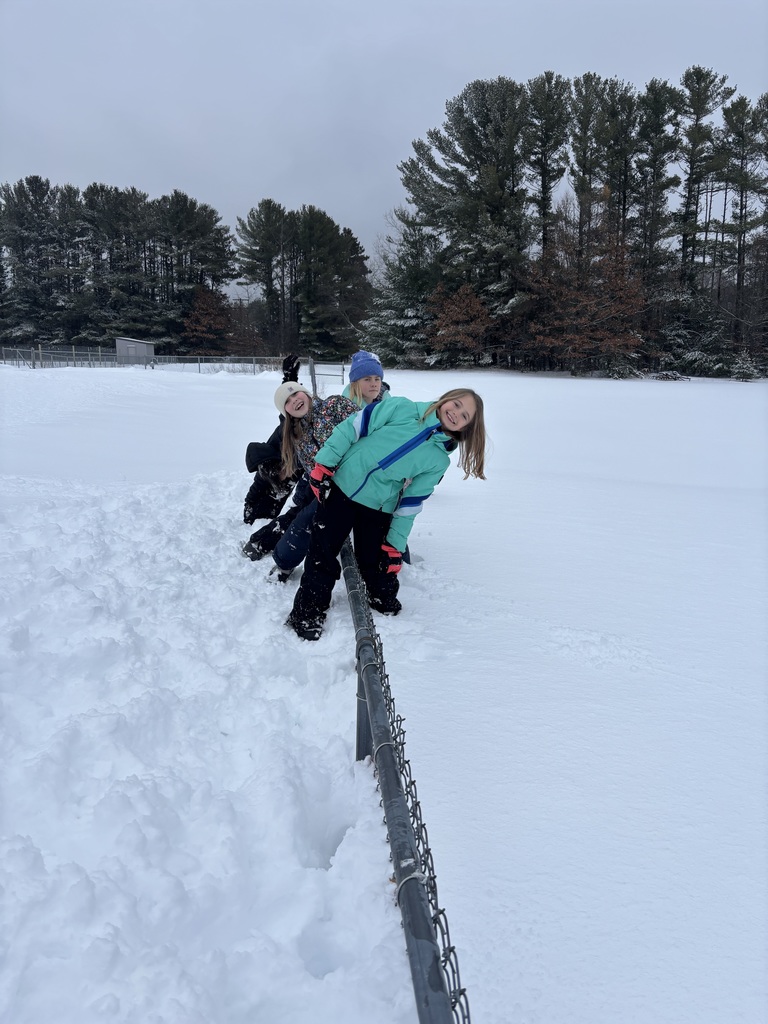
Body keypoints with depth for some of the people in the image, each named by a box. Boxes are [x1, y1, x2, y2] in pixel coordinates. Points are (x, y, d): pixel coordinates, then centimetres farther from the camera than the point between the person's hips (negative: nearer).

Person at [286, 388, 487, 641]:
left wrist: (396, 543, 0)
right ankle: (307, 614, 15)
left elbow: (411, 502, 2)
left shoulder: (439, 460, -1)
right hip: (339, 488, -2)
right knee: (322, 555, 0)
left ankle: (386, 606, 33)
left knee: (376, 563, 5)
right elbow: (352, 428, -9)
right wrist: (324, 463, -12)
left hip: (378, 510, 2)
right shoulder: (403, 409, -10)